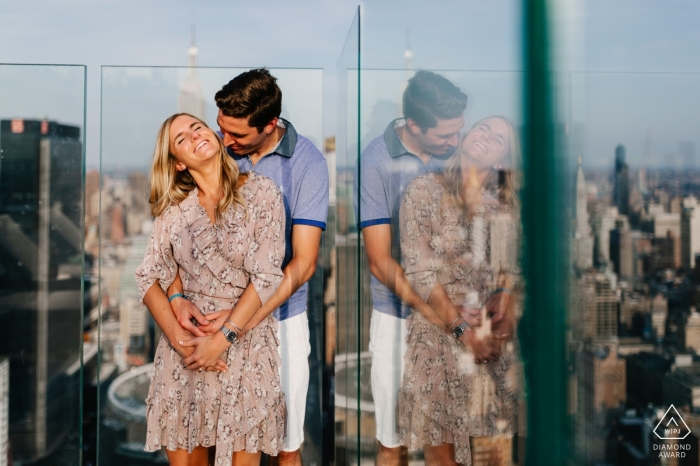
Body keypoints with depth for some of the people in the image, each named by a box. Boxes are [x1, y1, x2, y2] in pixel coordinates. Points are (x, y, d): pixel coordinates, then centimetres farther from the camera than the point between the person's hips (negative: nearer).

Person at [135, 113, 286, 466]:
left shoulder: (260, 192, -3)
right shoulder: (175, 208, 6)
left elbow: (267, 276, -10)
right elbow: (149, 278, 1)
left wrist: (222, 338, -15)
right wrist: (179, 338, -13)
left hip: (245, 342, -2)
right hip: (184, 343, 2)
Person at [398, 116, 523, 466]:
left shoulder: (501, 203, 9)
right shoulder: (424, 193, -5)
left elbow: (508, 269, 11)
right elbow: (419, 271, -10)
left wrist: (507, 310, -10)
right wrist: (461, 327, -14)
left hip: (492, 335, 4)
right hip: (439, 334, -3)